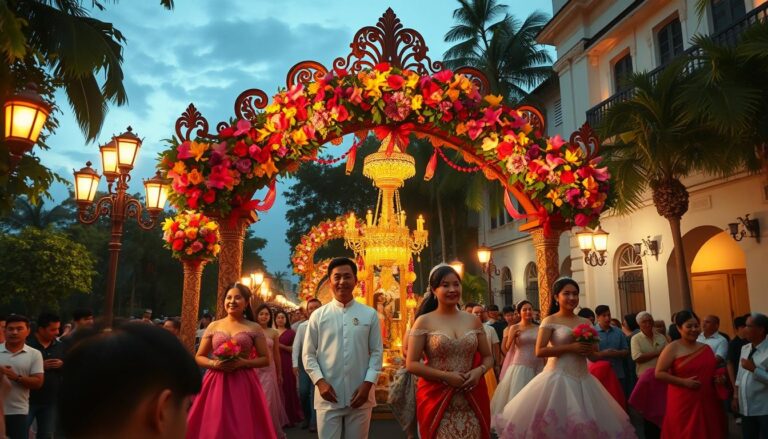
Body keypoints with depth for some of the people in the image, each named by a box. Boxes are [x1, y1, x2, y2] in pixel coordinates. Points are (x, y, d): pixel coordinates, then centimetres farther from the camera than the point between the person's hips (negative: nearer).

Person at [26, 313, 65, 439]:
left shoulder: (60, 346, 7)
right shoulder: (27, 345, -10)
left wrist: (63, 365, -8)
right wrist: (41, 366, -19)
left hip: (51, 400, 4)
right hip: (28, 398, -4)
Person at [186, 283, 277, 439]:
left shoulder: (254, 328, 3)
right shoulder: (213, 326, 8)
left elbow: (265, 360, 3)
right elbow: (199, 357, 11)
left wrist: (243, 363, -14)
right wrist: (214, 363, -9)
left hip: (244, 384, -1)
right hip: (216, 384, 2)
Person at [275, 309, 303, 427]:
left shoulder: (291, 332, 3)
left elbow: (295, 348, -3)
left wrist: (282, 346, -13)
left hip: (287, 363, -3)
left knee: (288, 389, -2)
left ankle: (290, 417, 9)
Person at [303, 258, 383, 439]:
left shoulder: (370, 314, 2)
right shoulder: (318, 315, 2)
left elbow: (377, 352, 3)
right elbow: (308, 354, 4)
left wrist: (368, 384, -7)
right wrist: (320, 382, -9)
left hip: (361, 395, 1)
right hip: (328, 396, 0)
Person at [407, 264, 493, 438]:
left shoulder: (473, 321, 6)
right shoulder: (424, 321, -4)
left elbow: (488, 357, 13)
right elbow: (411, 364, -6)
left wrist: (479, 371, -8)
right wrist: (445, 376, -16)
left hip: (472, 400, 3)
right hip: (437, 399, -3)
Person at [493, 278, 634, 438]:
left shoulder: (585, 322, 10)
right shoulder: (550, 321, -5)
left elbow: (594, 351, 20)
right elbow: (539, 351, -12)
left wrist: (591, 349, -4)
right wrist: (570, 347, -17)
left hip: (583, 377, 5)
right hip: (559, 377, -5)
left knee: (584, 422, 8)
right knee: (556, 423, -5)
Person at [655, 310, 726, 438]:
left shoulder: (706, 348, 10)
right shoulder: (672, 348, -7)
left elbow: (713, 370, 25)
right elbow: (659, 373, -10)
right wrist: (684, 381, -17)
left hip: (707, 401, 5)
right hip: (683, 403, -5)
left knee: (708, 433, 10)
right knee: (685, 434, 0)